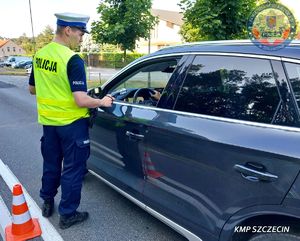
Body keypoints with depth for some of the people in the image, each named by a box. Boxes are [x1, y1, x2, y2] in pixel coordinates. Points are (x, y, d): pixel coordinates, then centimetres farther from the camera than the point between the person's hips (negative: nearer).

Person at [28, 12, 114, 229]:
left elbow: (33, 89, 13)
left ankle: (47, 203, 40)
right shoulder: (73, 60, -20)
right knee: (72, 169, 8)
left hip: (48, 121, 7)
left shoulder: (39, 55, 3)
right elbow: (81, 101, -25)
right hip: (71, 123, -7)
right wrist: (102, 102, -9)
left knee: (51, 164, 23)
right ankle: (67, 214, 21)